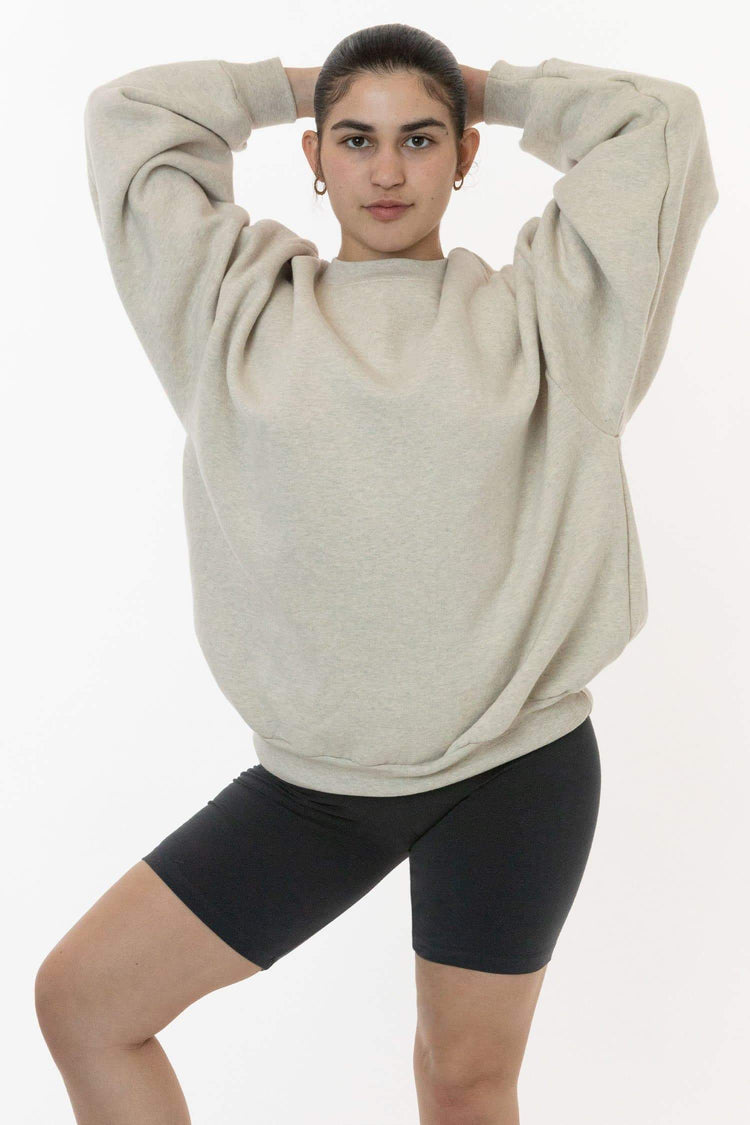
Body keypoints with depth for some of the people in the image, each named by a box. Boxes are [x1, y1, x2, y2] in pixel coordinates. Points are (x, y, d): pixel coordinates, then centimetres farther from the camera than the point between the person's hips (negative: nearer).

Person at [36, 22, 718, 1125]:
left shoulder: (533, 311, 3)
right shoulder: (241, 308, 6)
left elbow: (655, 121, 5)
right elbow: (127, 116, 10)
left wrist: (483, 87, 13)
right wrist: (297, 85, 16)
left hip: (518, 767, -1)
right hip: (312, 777, 2)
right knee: (81, 1001, 1)